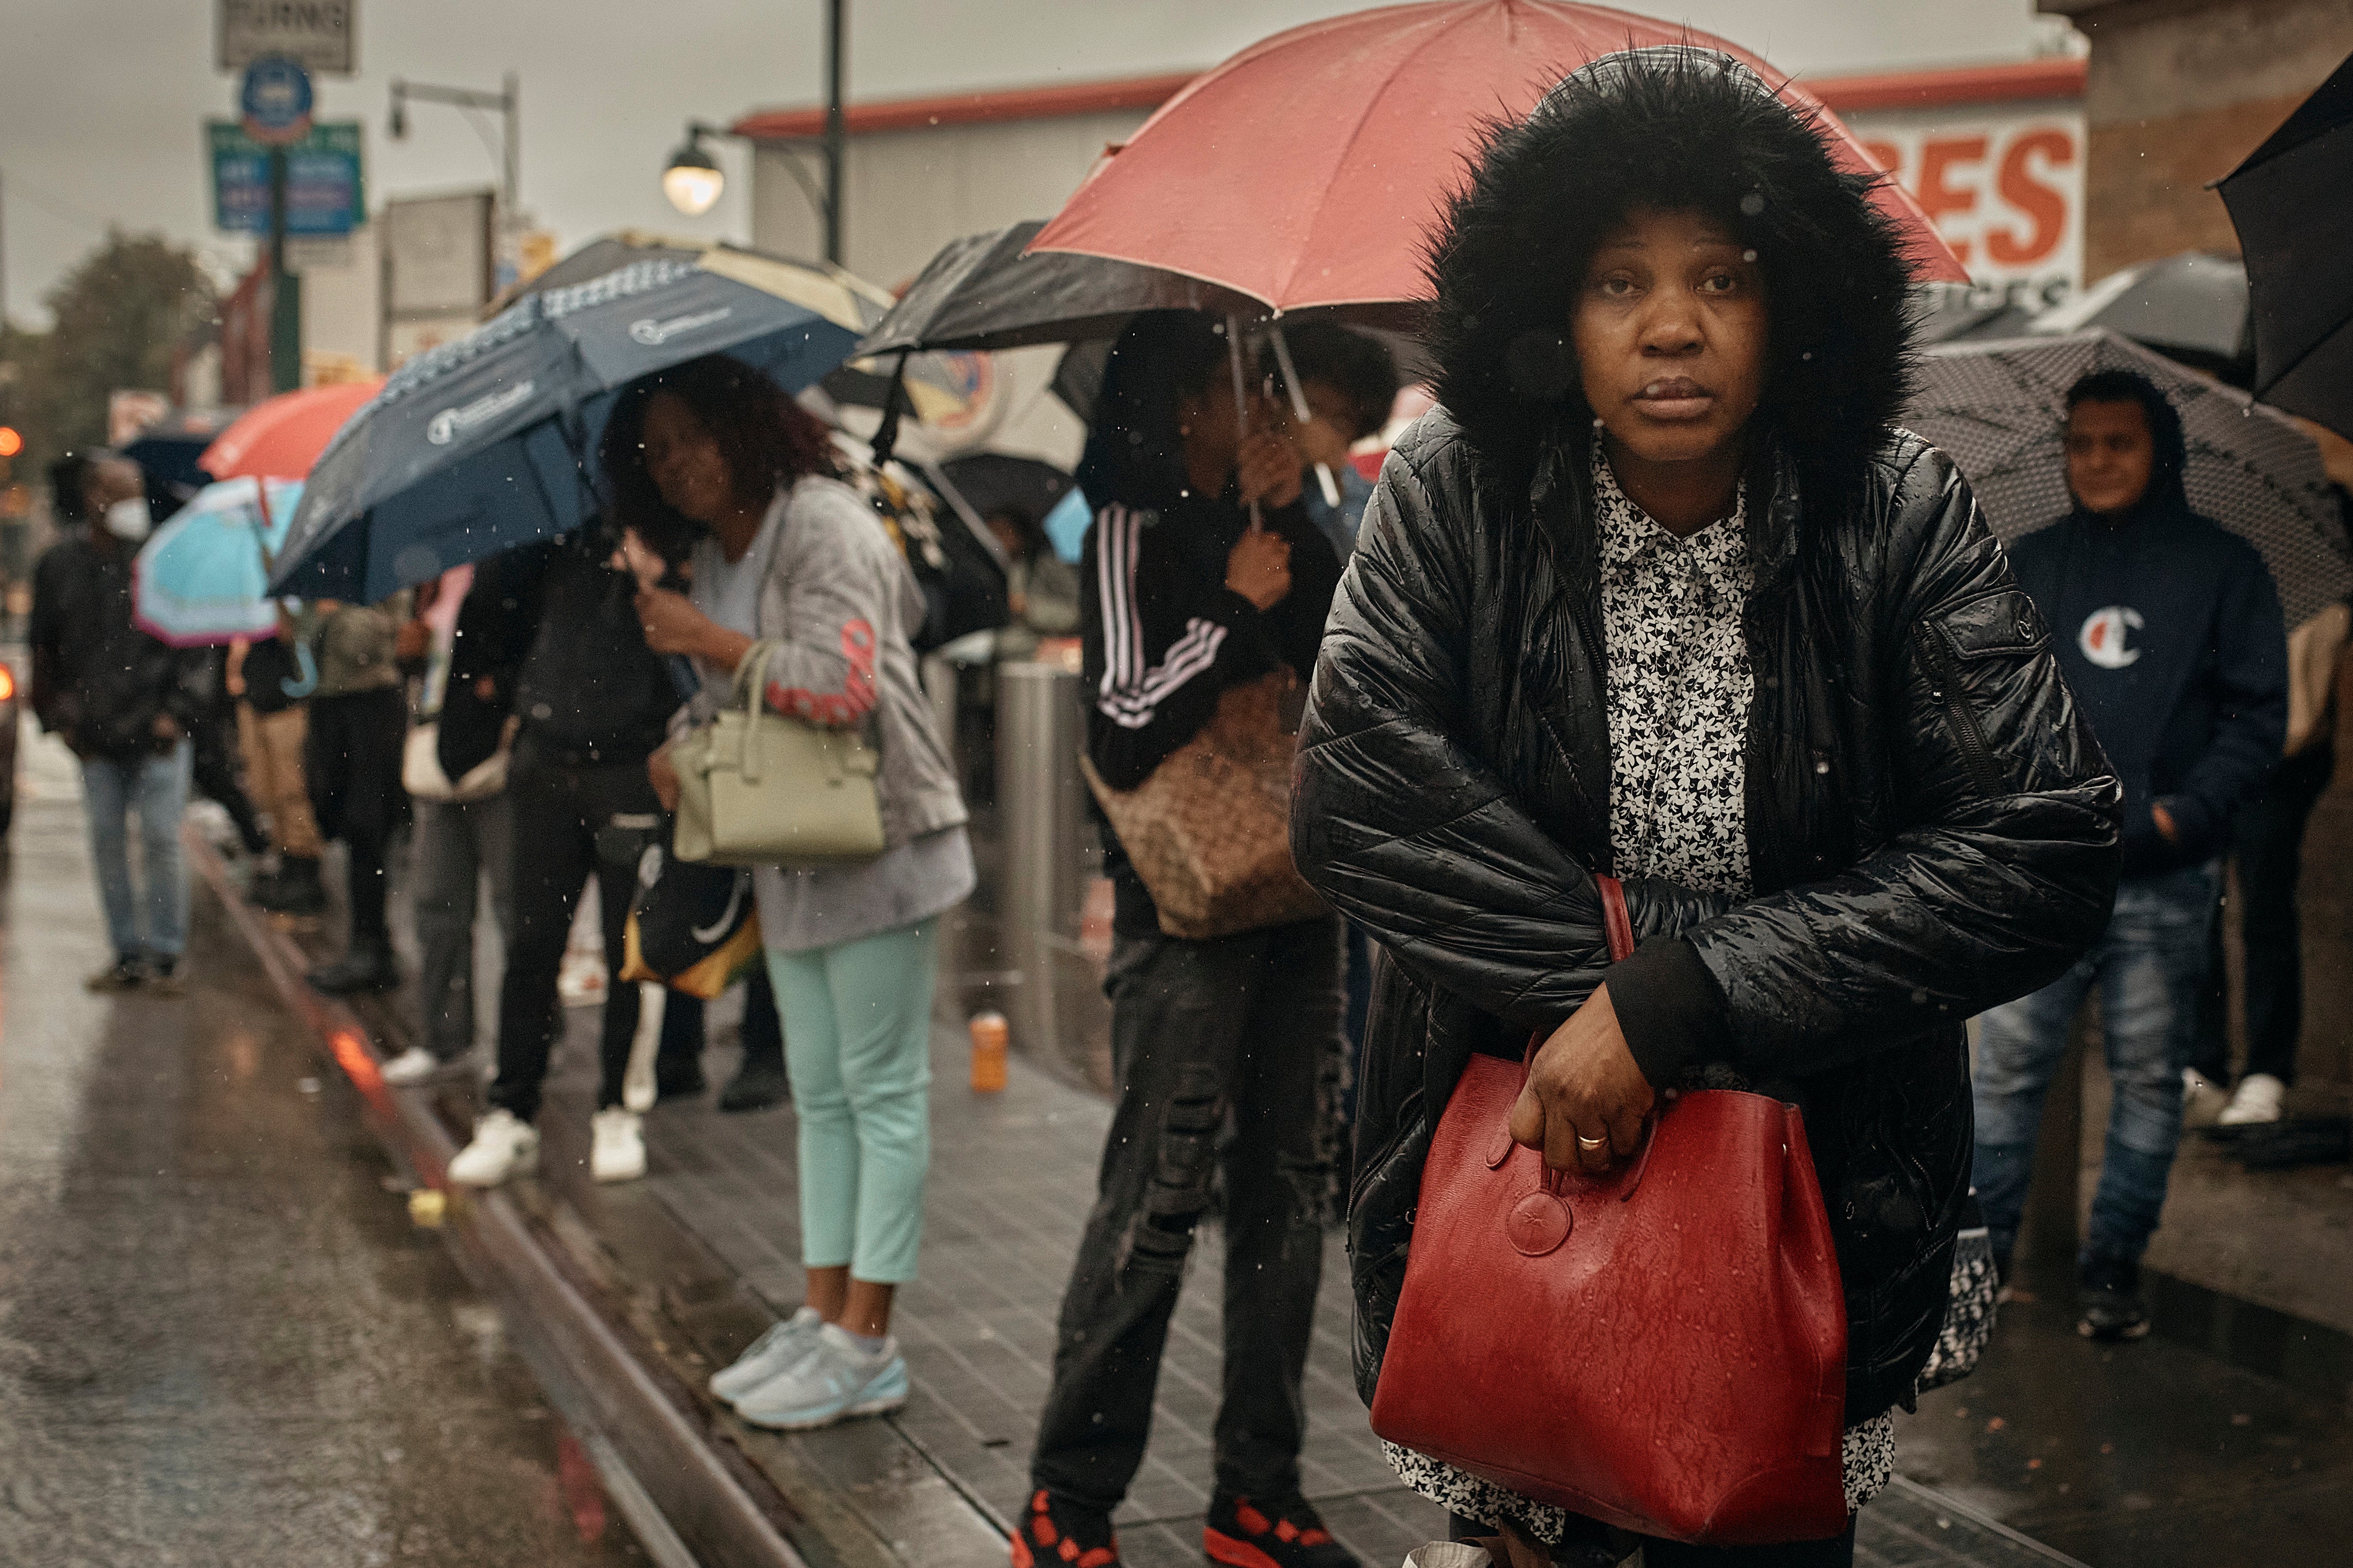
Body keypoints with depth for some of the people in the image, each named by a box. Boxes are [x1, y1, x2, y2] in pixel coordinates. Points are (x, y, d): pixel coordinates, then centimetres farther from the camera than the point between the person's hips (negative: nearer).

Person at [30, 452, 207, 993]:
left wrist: (176, 711, -6)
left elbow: (193, 643, 1)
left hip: (157, 727, -3)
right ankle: (127, 954, 15)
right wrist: (59, 718, 7)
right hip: (95, 734, 3)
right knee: (107, 841, 6)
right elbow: (44, 650, 13)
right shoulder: (58, 565, 5)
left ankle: (165, 955, 4)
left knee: (161, 839, -4)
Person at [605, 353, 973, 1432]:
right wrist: (682, 747, 5)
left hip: (877, 846, -9)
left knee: (881, 1090, -4)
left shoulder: (824, 526, -14)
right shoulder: (712, 560, 14)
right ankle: (823, 1314, 20)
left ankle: (865, 1343, 0)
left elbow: (842, 685, -24)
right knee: (821, 1092, 13)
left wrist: (710, 641, -17)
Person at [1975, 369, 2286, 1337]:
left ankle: (2114, 1268, 14)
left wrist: (2186, 811, -12)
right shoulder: (2027, 567, 11)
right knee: (2008, 1069, -1)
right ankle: (1981, 1252, 8)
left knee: (2149, 1083, 5)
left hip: (2165, 883, -1)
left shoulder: (2222, 568, 4)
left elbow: (2258, 716, 0)